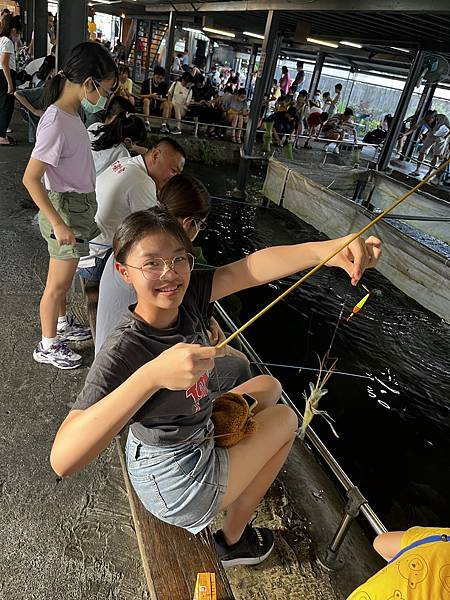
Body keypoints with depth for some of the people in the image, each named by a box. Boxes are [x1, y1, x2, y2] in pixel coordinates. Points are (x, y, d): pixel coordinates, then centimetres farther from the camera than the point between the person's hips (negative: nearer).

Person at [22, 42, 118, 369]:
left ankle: (62, 323, 44)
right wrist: (58, 223, -25)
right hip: (66, 210, -8)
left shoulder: (71, 113, 4)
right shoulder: (56, 124, -24)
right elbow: (31, 179, -25)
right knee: (59, 284, 6)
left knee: (63, 277, 24)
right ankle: (47, 346, 24)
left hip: (78, 206, 9)